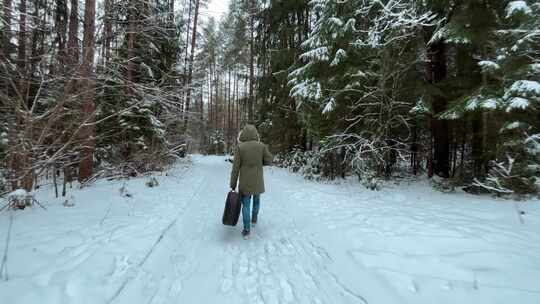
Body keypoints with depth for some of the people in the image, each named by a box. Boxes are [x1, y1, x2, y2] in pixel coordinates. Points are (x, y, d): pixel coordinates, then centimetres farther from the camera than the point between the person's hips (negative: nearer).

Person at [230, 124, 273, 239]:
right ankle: (254, 219, 44)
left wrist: (233, 185, -3)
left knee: (246, 204, 6)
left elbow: (236, 167, -9)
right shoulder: (262, 146, -8)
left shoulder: (240, 147, -11)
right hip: (258, 181, 2)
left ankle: (246, 230, 7)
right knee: (256, 199, 25)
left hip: (245, 182, -2)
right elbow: (269, 160, -4)